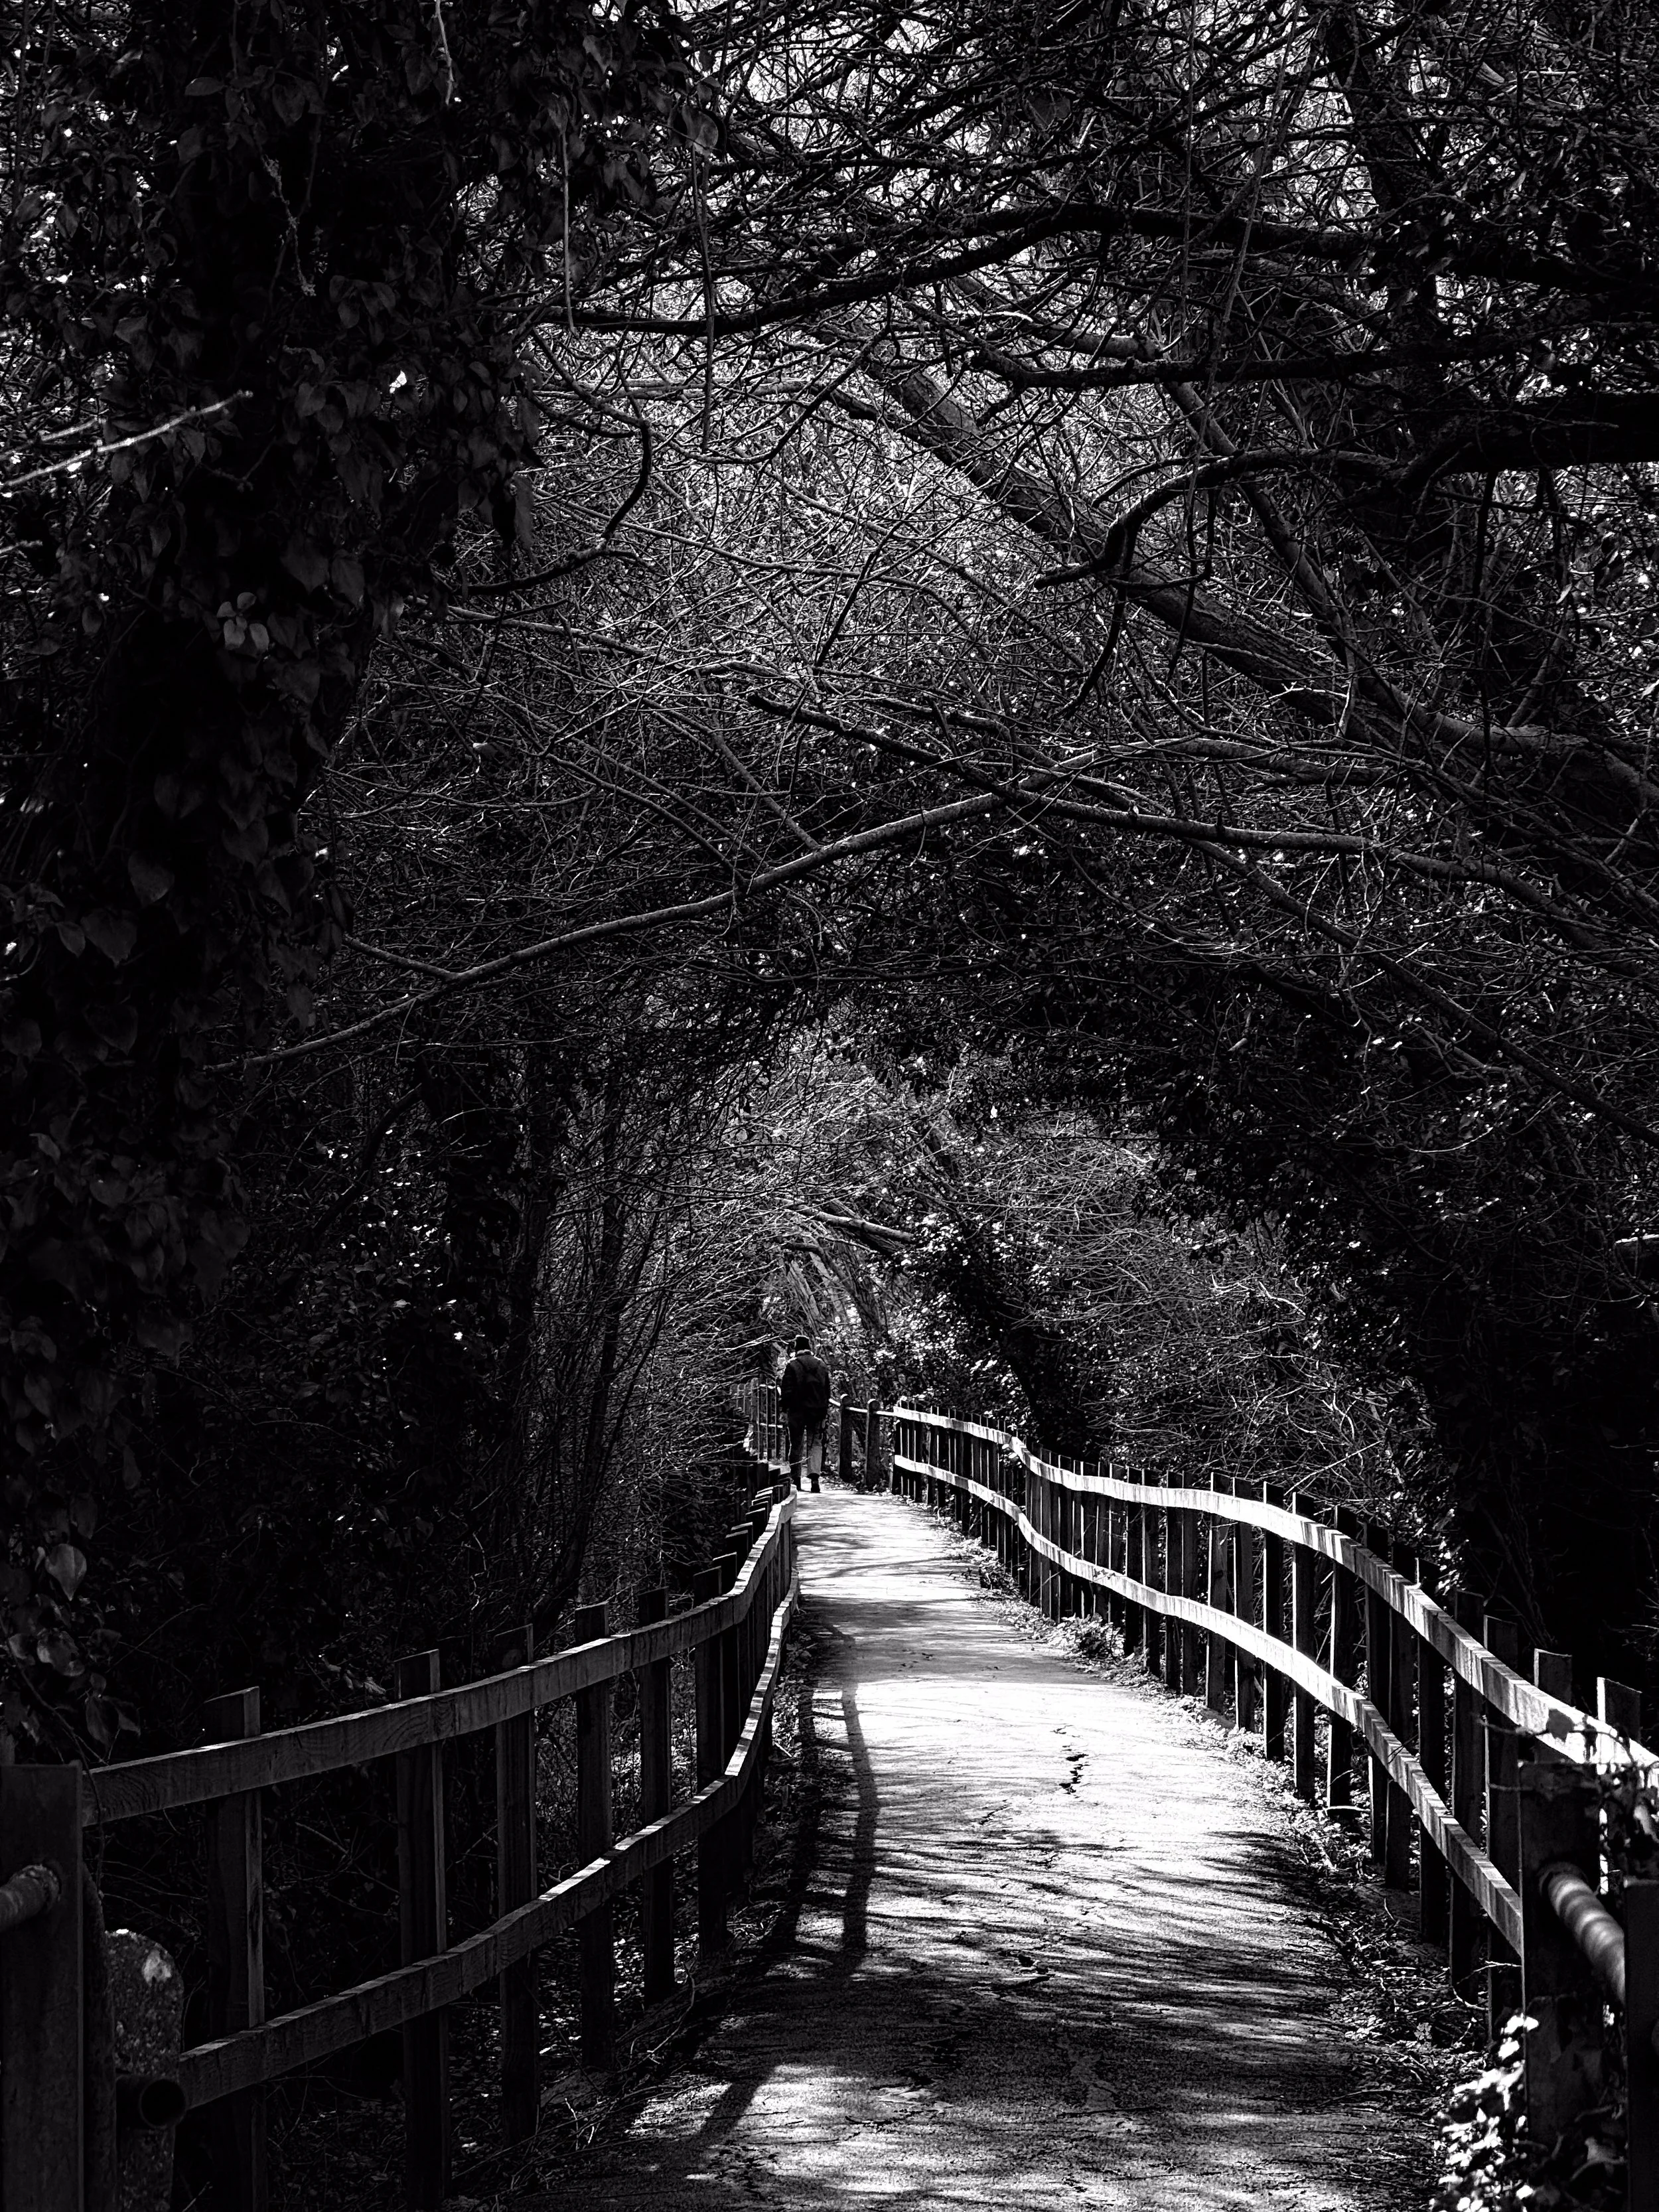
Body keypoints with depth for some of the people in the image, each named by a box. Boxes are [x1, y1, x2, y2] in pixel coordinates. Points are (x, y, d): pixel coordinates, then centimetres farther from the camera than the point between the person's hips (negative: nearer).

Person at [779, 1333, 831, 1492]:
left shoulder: (793, 1365, -8)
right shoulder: (821, 1365, 7)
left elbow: (786, 1389, -9)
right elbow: (827, 1389, 13)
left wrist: (784, 1409, -1)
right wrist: (825, 1408, 20)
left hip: (797, 1410, -3)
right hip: (818, 1410, 3)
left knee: (796, 1445, 6)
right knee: (816, 1443, 4)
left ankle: (795, 1479, 11)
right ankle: (814, 1475, -15)